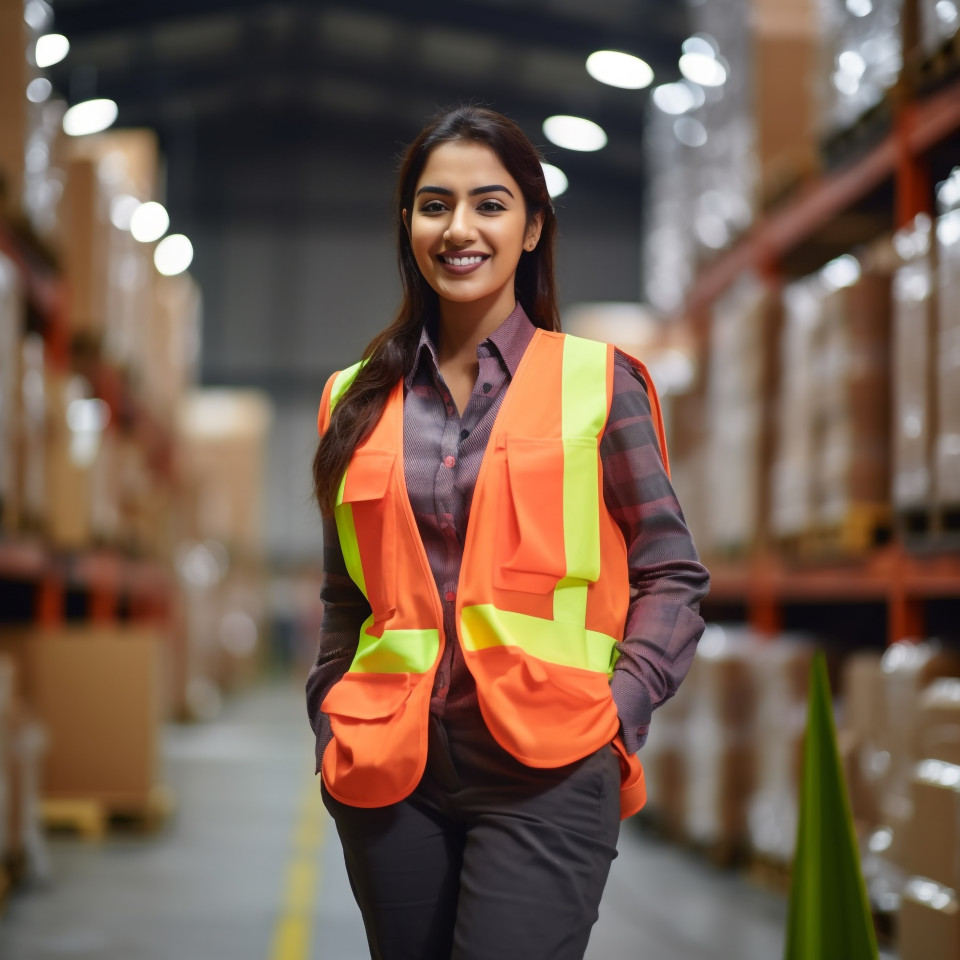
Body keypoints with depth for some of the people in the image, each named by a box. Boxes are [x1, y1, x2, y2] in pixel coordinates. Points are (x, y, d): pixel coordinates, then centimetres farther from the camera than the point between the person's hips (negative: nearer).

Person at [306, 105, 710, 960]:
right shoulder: (357, 401, 12)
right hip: (390, 775, 3)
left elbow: (672, 574, 5)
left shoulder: (599, 382, 3)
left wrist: (617, 711, -8)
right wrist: (332, 725, 7)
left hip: (546, 772, -3)